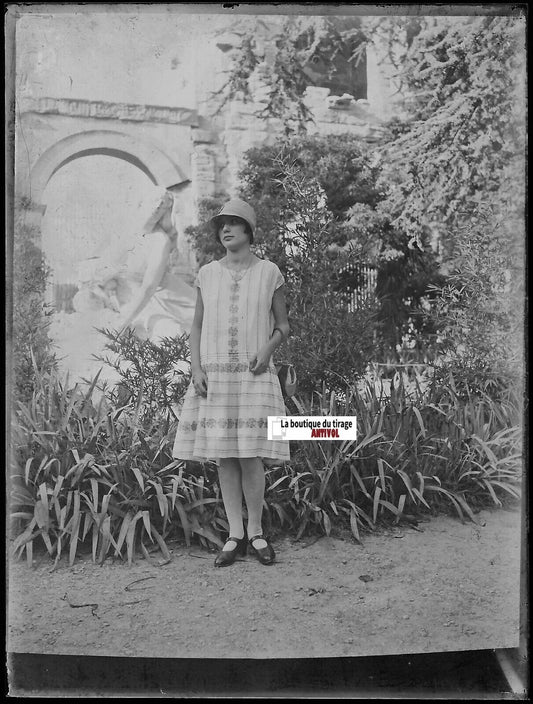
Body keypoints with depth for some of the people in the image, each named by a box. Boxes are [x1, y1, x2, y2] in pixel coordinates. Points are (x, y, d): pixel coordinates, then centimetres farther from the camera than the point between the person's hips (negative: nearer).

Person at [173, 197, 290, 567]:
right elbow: (197, 326, 11)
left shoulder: (269, 272, 3)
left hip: (254, 376, -2)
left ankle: (256, 533, 12)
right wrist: (196, 368, -2)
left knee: (250, 456, -5)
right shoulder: (207, 274, 9)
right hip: (214, 375, 2)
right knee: (224, 456, 3)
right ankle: (235, 536, 13)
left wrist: (267, 348, -12)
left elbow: (283, 324, 8)